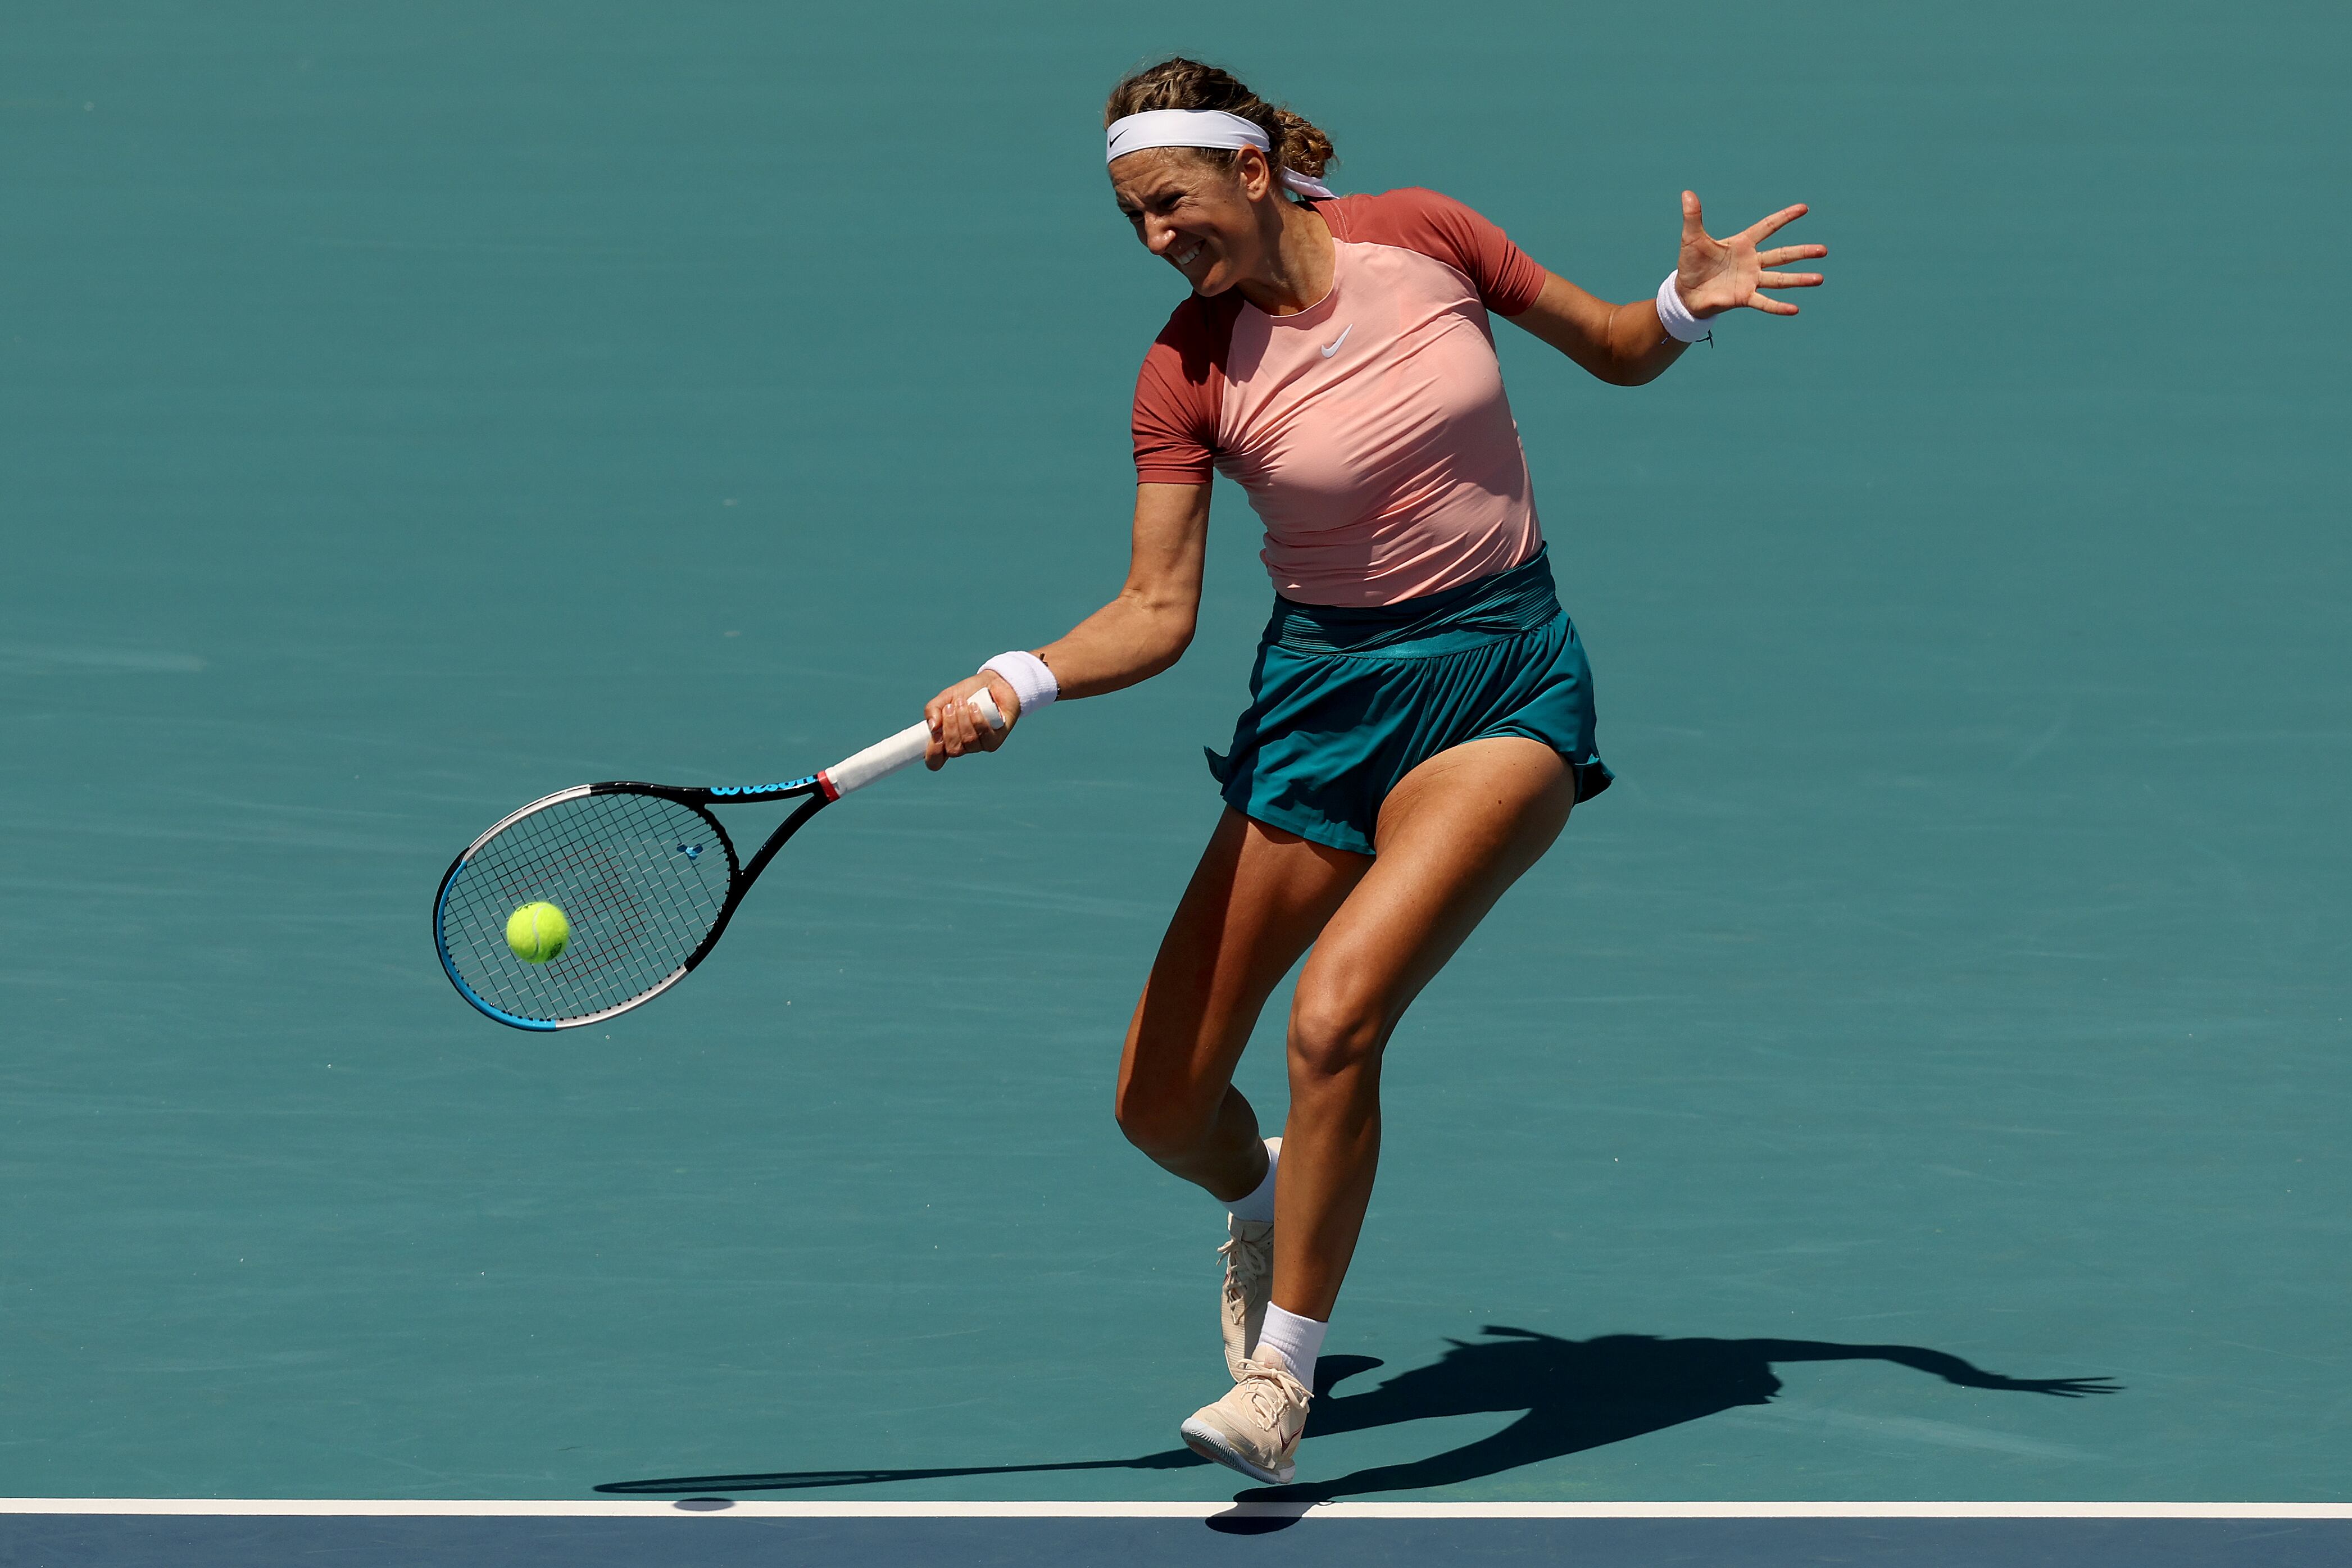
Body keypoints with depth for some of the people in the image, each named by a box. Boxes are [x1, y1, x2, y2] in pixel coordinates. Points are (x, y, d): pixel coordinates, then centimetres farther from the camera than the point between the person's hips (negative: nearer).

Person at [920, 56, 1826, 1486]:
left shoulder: (1421, 238, -7)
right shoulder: (1188, 371, -7)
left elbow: (1618, 352, 8)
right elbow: (1157, 615, -9)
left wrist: (1688, 303, -14)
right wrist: (1017, 685, -27)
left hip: (1507, 683, -2)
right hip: (1325, 697, 2)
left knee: (1337, 1013, -26)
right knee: (1162, 1108, 0)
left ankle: (1282, 1375, -10)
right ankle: (1265, 1202, 39)